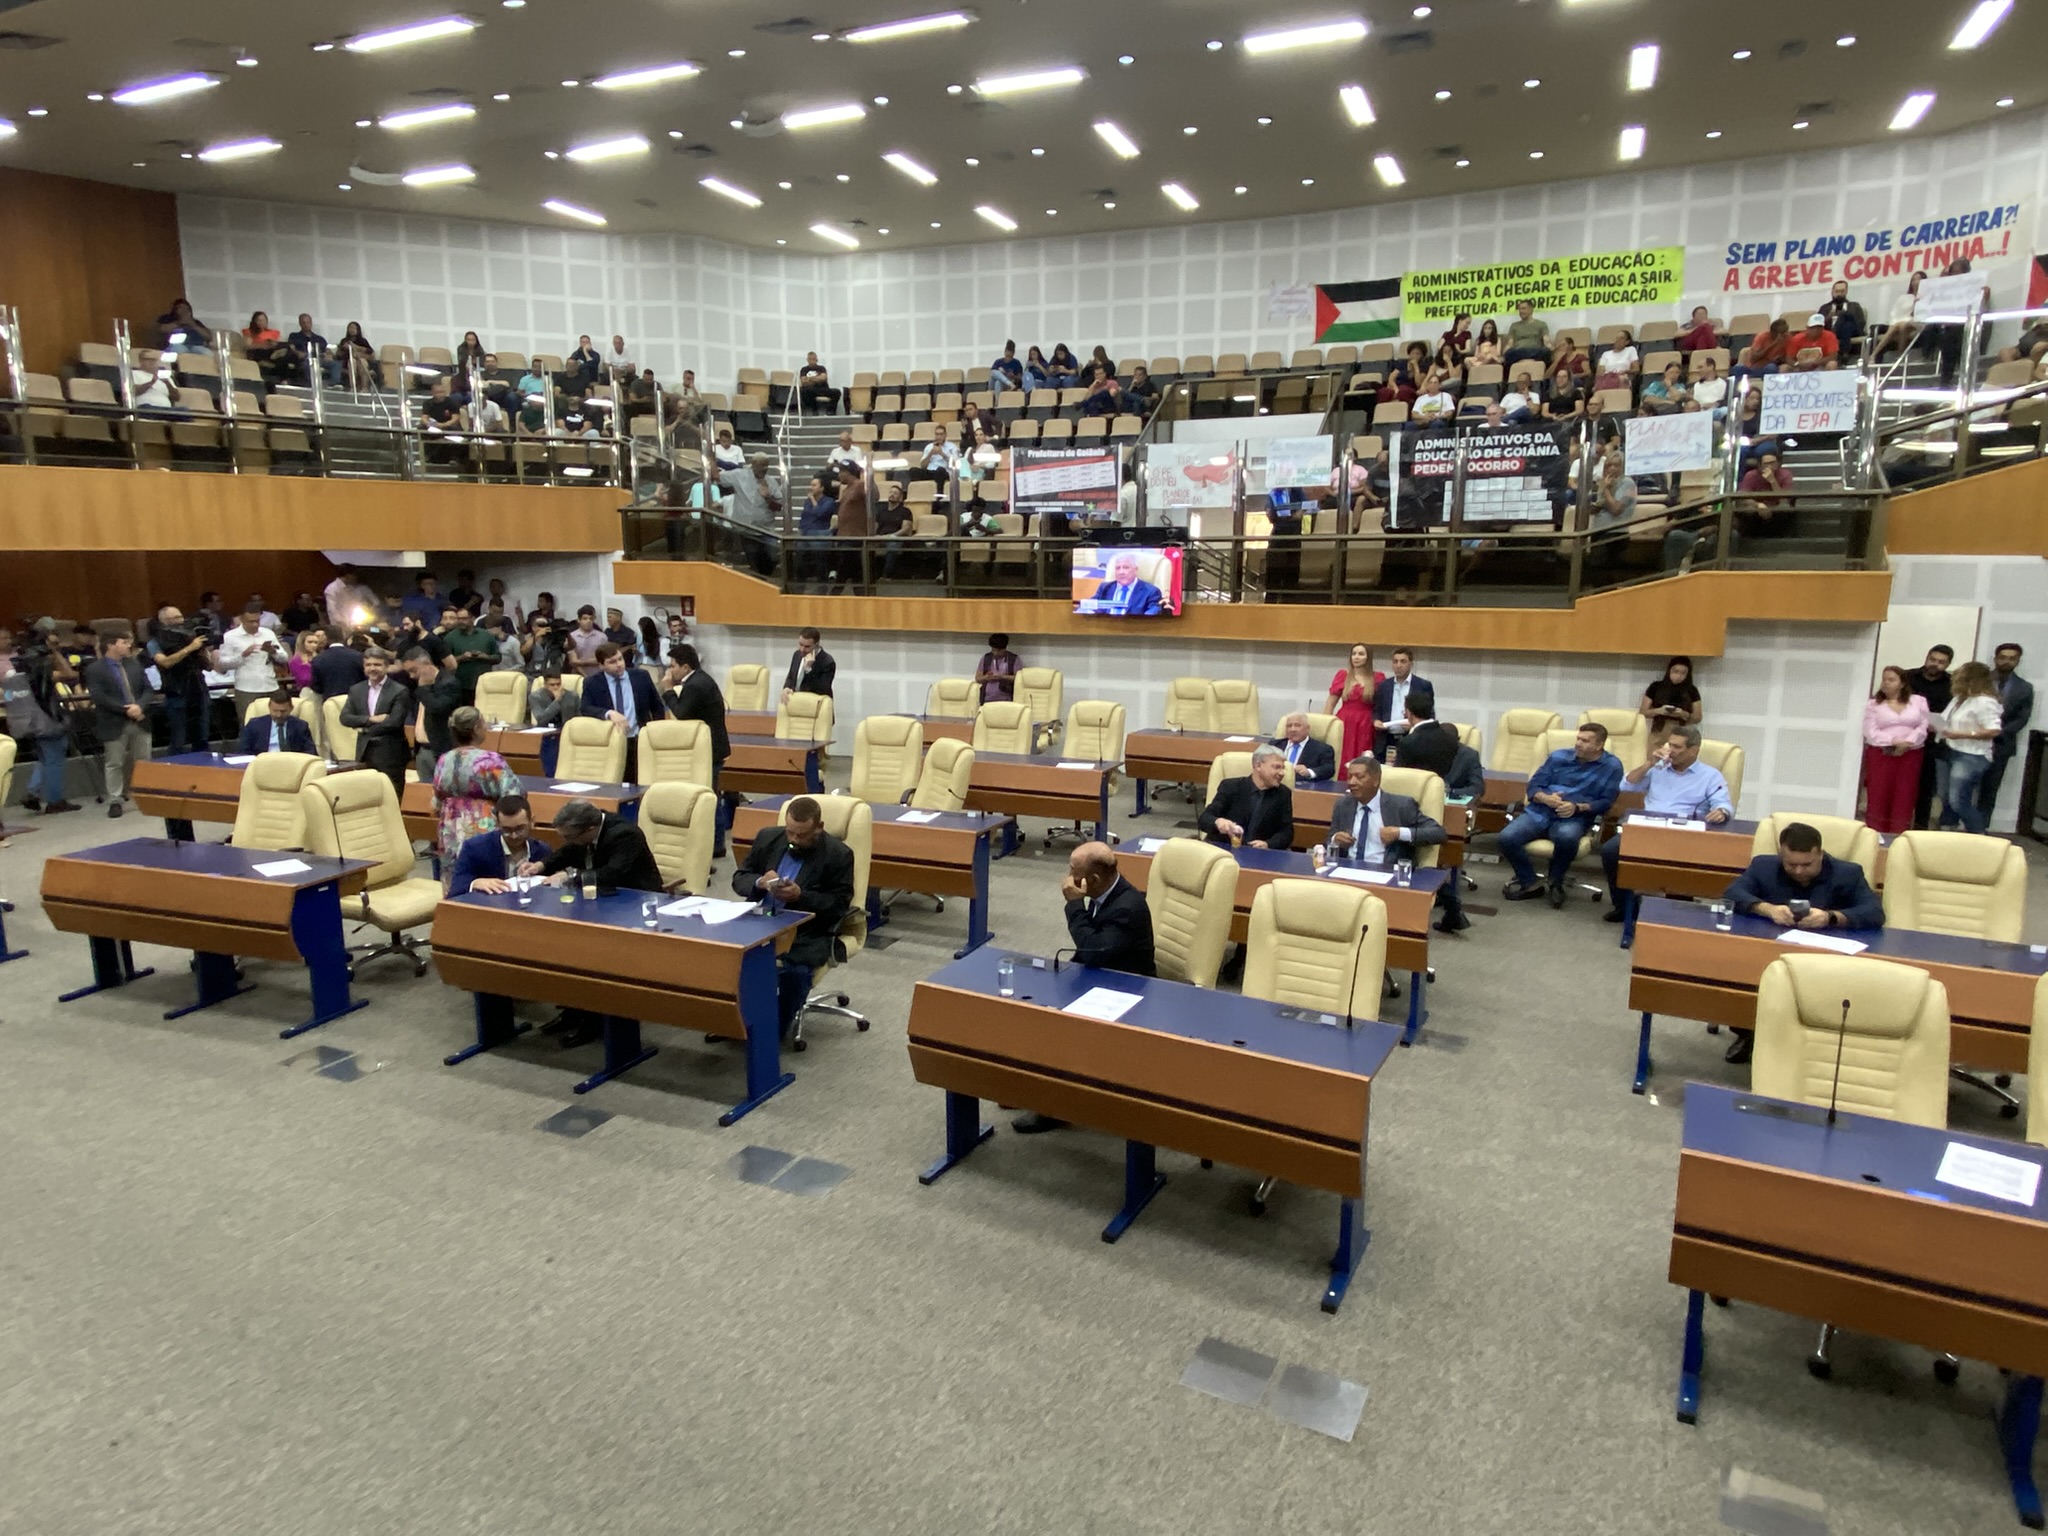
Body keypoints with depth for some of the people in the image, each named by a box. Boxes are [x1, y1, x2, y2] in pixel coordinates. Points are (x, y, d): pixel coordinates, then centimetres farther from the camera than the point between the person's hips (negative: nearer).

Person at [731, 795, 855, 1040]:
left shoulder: (839, 855, -3)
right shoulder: (768, 838, 9)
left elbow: (839, 906, -4)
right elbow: (738, 878, 13)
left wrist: (801, 895, -18)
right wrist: (759, 882, -10)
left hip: (807, 933, -3)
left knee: (794, 969, -33)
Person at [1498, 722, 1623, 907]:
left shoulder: (1612, 766, 4)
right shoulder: (1558, 756, 11)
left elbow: (1606, 802, -2)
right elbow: (1533, 786, 9)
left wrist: (1577, 808, -18)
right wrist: (1546, 798, -14)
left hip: (1574, 819, -3)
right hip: (1539, 812, 3)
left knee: (1567, 838, -40)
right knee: (1507, 838, -24)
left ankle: (1555, 882, -9)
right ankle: (1530, 883, 0)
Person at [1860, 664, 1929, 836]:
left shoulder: (1918, 701, 8)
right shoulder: (1873, 704, 5)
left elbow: (1923, 727, -1)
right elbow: (1871, 733, -4)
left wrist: (1908, 742, -17)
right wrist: (1894, 741, -17)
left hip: (1911, 755, 1)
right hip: (1880, 754, -1)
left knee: (1904, 796, 1)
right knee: (1878, 795, -3)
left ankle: (1898, 836, 5)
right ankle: (1874, 835, 2)